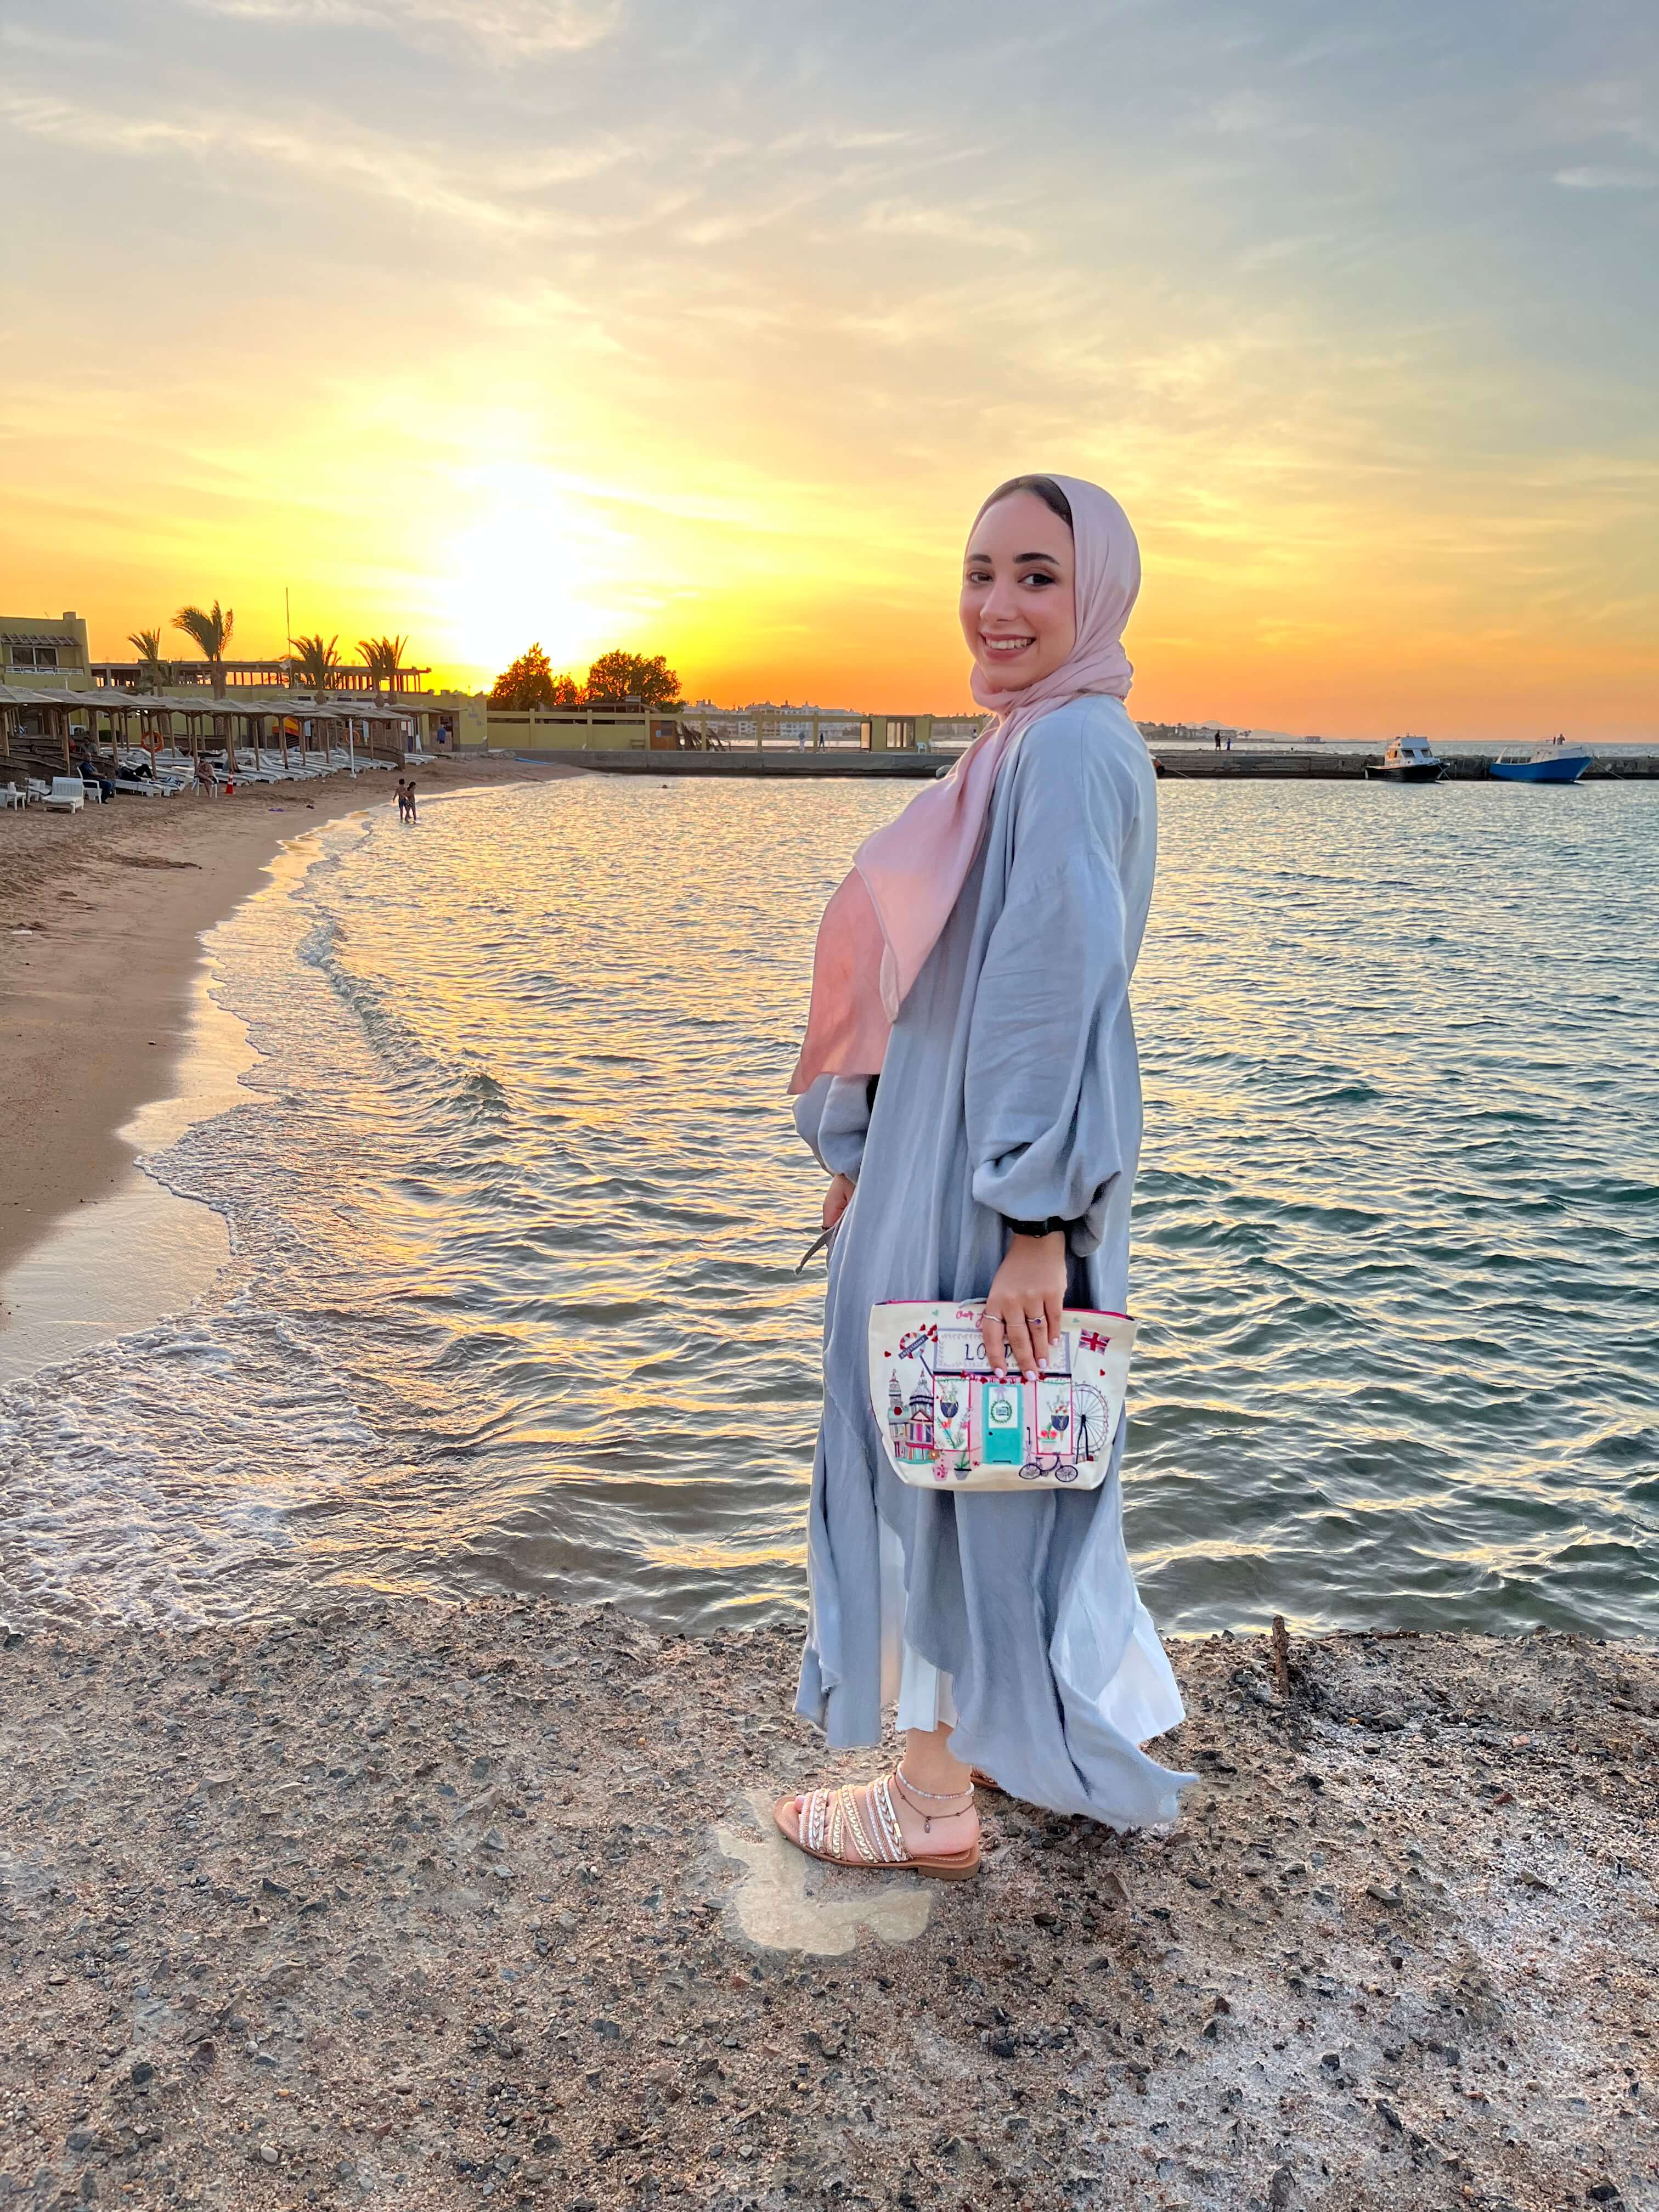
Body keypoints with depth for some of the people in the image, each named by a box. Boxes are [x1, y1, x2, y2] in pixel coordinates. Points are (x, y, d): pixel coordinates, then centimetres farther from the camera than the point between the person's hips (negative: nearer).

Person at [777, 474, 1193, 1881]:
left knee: (943, 1461, 4)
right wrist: (870, 1150, 20)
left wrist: (1036, 1226, -26)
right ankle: (1107, 1755, 38)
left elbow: (1060, 996, -24)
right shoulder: (1032, 747, 14)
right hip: (950, 1157, 10)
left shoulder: (1069, 750, -17)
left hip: (993, 1181, -10)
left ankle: (937, 1803, 23)